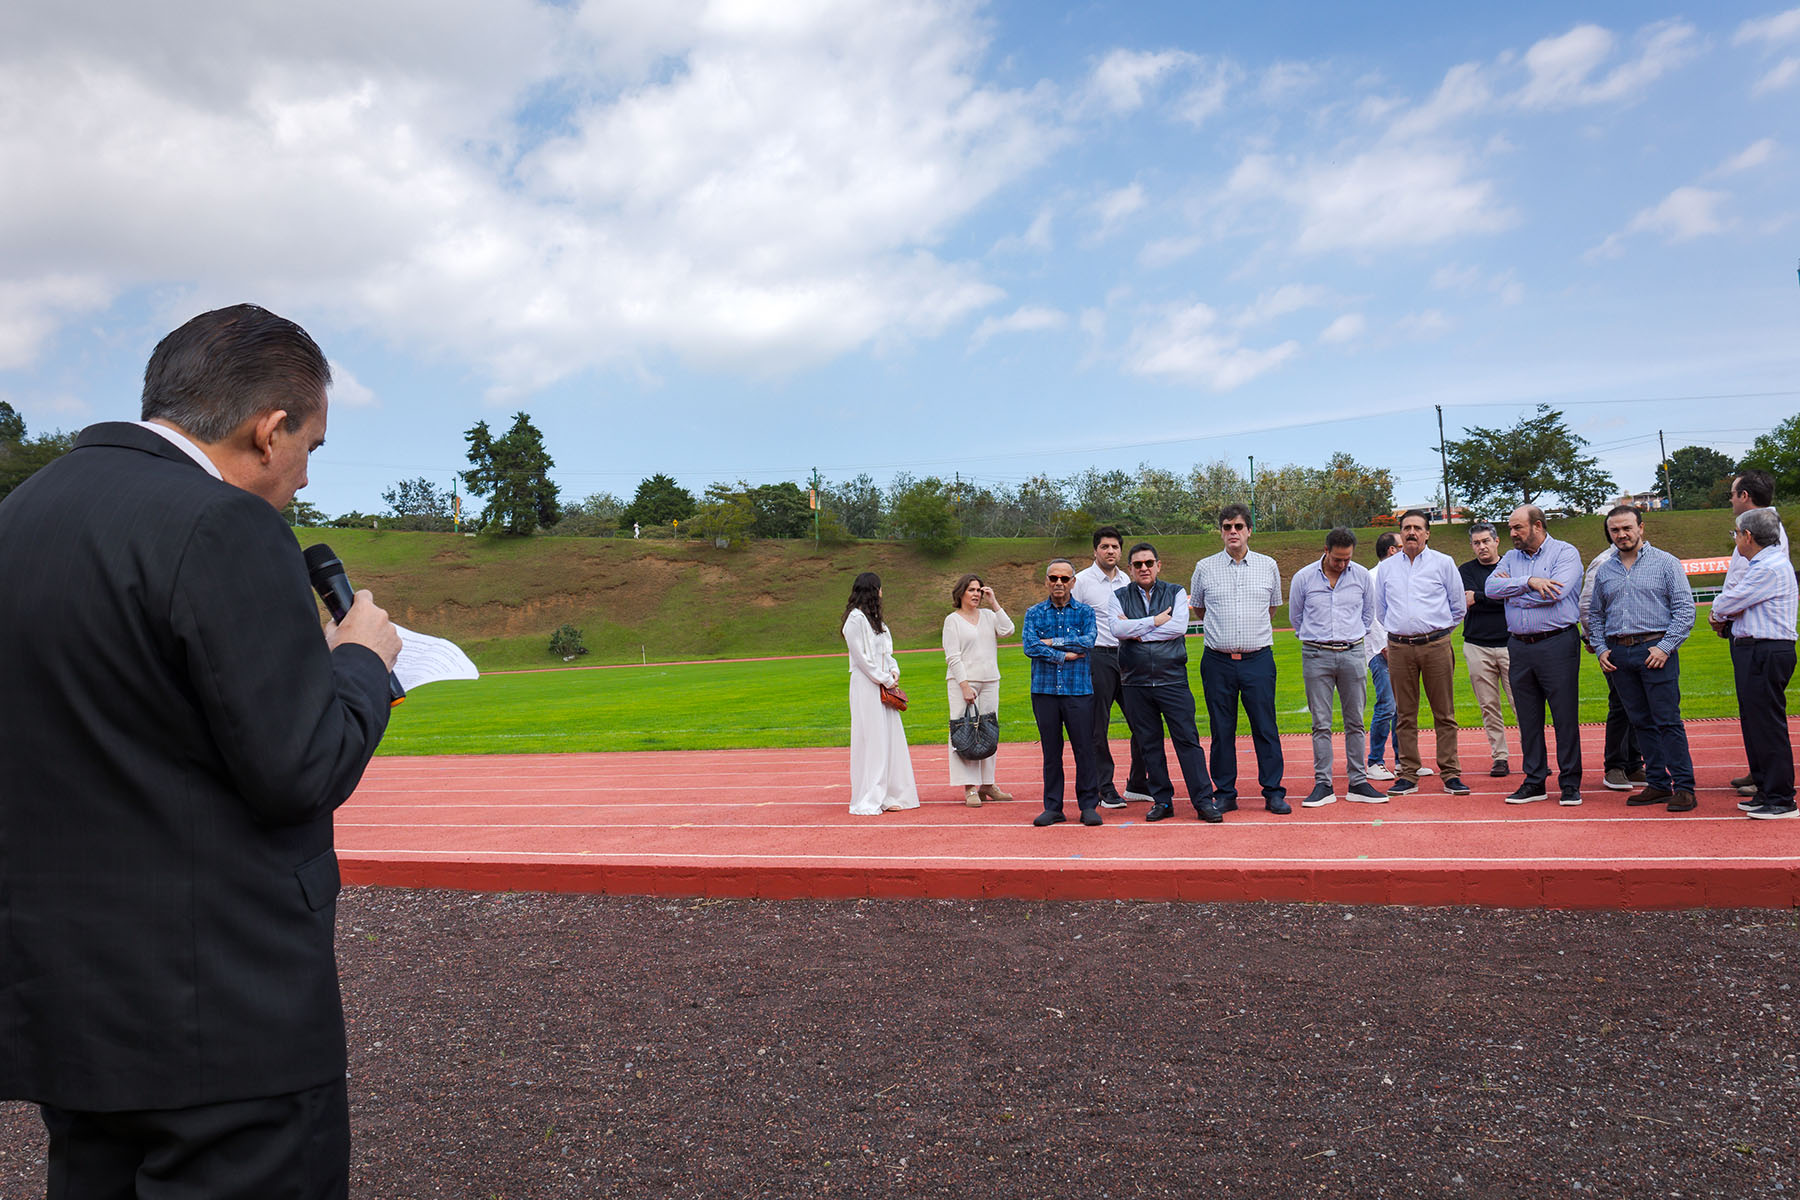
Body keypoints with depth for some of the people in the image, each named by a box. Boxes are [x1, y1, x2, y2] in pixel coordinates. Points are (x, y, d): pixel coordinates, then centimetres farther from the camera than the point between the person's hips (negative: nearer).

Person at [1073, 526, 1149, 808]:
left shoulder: (1126, 580, 13)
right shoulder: (1082, 580, -3)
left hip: (1126, 655, 5)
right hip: (1097, 657, -5)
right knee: (1098, 727, -1)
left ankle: (1137, 785, 16)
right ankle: (1105, 790, 7)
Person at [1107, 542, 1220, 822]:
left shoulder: (1176, 593, 7)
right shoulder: (1119, 597, 9)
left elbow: (1179, 626, -10)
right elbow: (1117, 629, -9)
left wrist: (1136, 630, -9)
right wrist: (1155, 621, -10)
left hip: (1172, 680, -1)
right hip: (1135, 682, 2)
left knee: (1188, 739, -5)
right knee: (1148, 744, 6)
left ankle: (1204, 801, -1)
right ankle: (1162, 801, 15)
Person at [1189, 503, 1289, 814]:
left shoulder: (1268, 566, 7)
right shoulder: (1205, 568, 5)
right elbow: (1197, 609, 19)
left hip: (1258, 659, 0)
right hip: (1217, 661, 0)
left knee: (1265, 727, 0)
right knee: (1221, 730, 4)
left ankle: (1273, 792, 8)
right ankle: (1225, 793, 13)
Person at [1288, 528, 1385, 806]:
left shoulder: (1361, 575, 4)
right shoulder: (1304, 577, -1)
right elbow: (1296, 616, 13)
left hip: (1352, 654, 2)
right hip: (1316, 656, -1)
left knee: (1355, 721, 4)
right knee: (1321, 723, -1)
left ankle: (1358, 783, 10)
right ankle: (1323, 785, 3)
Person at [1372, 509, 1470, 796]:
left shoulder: (1443, 563, 5)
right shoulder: (1386, 568, 12)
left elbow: (1458, 607, 12)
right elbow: (1381, 611, 22)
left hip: (1436, 645, -2)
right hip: (1399, 647, 2)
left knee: (1444, 713, -1)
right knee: (1405, 715, 4)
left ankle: (1451, 774, 4)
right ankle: (1408, 775, 9)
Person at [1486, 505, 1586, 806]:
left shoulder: (1565, 553, -2)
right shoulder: (1511, 557, 14)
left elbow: (1555, 592, -17)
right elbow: (1491, 588, -2)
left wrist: (1511, 590, -6)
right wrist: (1528, 582, -15)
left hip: (1557, 643, -5)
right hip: (1519, 646, 5)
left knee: (1565, 716, -2)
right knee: (1528, 719, 8)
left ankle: (1570, 784, 6)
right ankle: (1534, 782, 16)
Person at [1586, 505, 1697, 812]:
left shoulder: (1665, 563, 1)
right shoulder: (1604, 571, 14)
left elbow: (1685, 609, -4)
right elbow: (1595, 614, 20)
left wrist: (1665, 647, -12)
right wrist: (1600, 648, 6)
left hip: (1655, 651, -5)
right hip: (1618, 654, 5)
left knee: (1668, 721, -6)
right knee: (1641, 722, 8)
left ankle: (1684, 786, -2)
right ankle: (1658, 784, 14)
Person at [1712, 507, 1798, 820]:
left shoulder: (1771, 568, -16)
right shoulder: (1756, 565, 17)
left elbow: (1724, 605, -14)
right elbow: (1725, 606, 17)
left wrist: (1720, 609, 7)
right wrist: (1725, 612, -5)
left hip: (1766, 652, -10)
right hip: (1751, 652, 10)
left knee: (1768, 726, -6)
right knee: (1754, 724, 14)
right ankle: (1765, 791, 22)